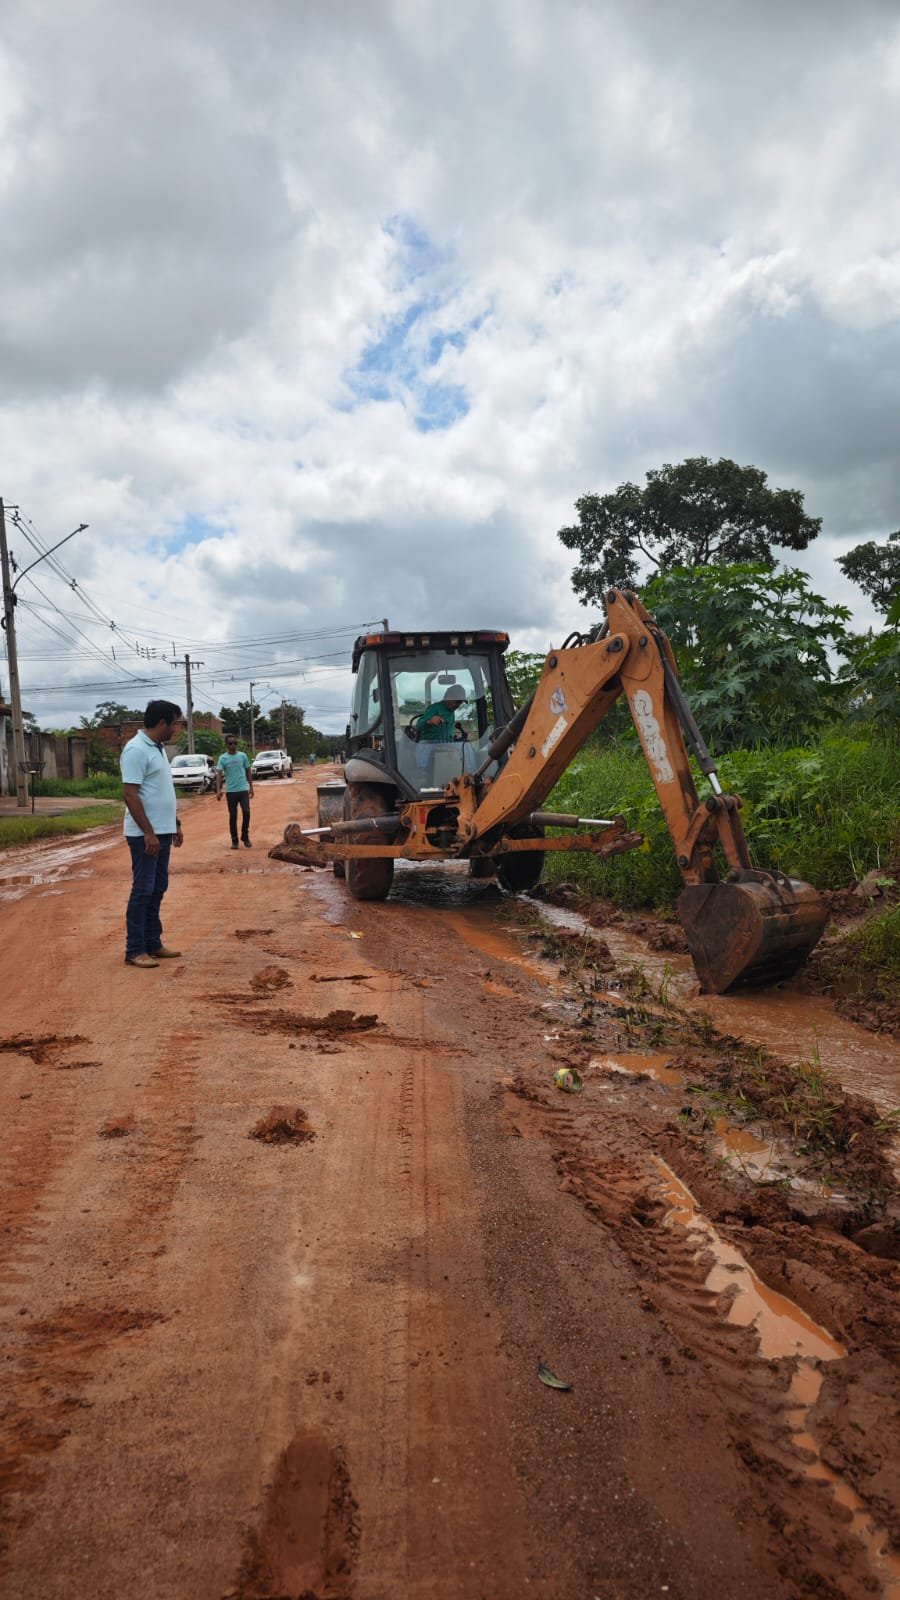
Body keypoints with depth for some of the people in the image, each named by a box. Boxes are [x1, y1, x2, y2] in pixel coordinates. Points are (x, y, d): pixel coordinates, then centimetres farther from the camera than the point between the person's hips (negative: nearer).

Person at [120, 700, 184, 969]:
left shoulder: (158, 748, 13)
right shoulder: (136, 750, -17)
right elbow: (130, 795, -21)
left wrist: (176, 825, 21)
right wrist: (148, 832, -23)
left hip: (163, 831, 10)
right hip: (145, 834, -10)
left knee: (158, 889, 13)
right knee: (143, 890, -4)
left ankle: (153, 943, 21)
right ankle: (135, 950, 2)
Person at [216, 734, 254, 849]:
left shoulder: (242, 756, 5)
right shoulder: (223, 758, -2)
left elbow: (248, 772, 12)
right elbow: (219, 774, -9)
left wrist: (251, 787, 9)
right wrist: (218, 790, -21)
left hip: (243, 789, 1)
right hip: (230, 791, -1)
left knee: (246, 812, -9)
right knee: (233, 816, 4)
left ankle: (245, 837, 7)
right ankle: (234, 840, 13)